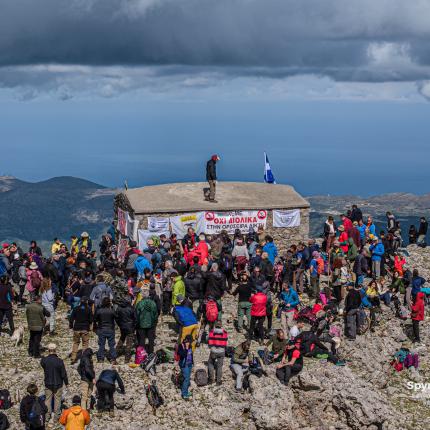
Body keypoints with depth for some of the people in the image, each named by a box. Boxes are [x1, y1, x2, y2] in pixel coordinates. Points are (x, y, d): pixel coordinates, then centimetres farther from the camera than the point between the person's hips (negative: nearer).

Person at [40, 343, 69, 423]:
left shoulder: (44, 360, -14)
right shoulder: (59, 361, -21)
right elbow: (64, 374, -13)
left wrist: (48, 356, 5)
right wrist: (66, 382, 2)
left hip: (48, 384, 2)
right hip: (58, 384, -2)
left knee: (48, 399, 17)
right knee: (57, 400, 11)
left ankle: (47, 416, 24)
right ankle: (56, 417, 18)